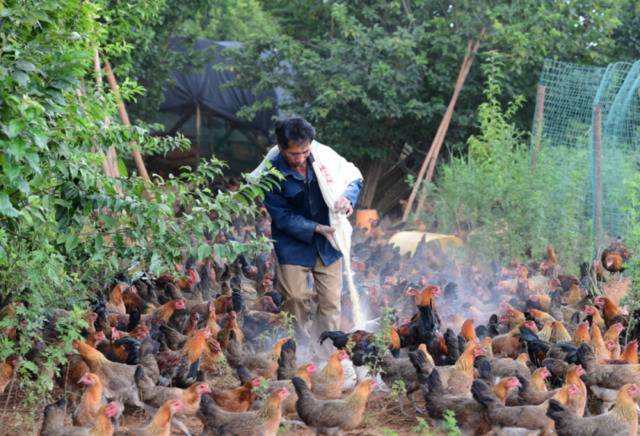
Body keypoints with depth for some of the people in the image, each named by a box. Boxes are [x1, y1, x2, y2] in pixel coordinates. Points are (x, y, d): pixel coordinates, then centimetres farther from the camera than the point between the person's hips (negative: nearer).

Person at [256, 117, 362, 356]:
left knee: (331, 302, 5)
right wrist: (316, 228, -25)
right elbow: (282, 217, -15)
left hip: (328, 241, 2)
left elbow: (354, 178, 0)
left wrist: (347, 198, -21)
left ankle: (326, 352, 17)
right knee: (296, 299, 2)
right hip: (294, 243, -2)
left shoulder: (323, 154, -14)